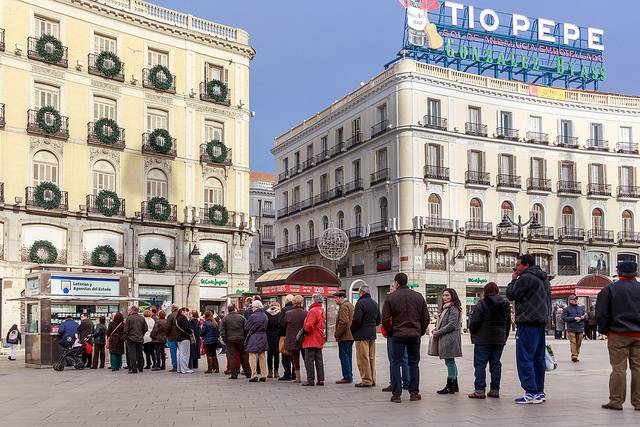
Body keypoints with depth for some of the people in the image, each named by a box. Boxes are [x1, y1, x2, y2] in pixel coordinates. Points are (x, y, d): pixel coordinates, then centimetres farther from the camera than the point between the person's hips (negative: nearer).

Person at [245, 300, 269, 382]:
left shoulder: (253, 316, -14)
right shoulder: (265, 316, 2)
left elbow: (246, 327, -4)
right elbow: (265, 327, 9)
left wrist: (247, 335, 14)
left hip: (253, 338, -5)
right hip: (263, 338, 5)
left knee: (253, 356, 1)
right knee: (262, 357, 11)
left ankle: (254, 375, -3)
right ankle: (263, 375, 12)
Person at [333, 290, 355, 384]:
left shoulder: (344, 306, -13)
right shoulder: (350, 305, 19)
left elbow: (343, 323, -22)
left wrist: (337, 334, -15)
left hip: (344, 337, -10)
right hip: (350, 336, 10)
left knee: (344, 356, -6)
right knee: (348, 356, 13)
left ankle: (347, 377, -5)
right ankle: (349, 376, 17)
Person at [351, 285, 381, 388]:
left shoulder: (361, 303, -13)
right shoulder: (375, 303, 14)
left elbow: (356, 320, -19)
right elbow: (378, 320, 18)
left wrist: (352, 329, -3)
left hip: (362, 335, -8)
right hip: (372, 334, 8)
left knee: (363, 358, -3)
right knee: (372, 358, 13)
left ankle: (366, 380, -2)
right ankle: (372, 380, 17)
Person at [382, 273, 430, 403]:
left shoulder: (391, 297, -4)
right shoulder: (418, 297, 5)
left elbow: (385, 319, -7)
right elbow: (426, 318, 6)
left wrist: (390, 333, 4)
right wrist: (420, 332, 14)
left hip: (398, 335, -3)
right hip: (415, 336, 3)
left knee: (395, 364, 4)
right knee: (414, 363, 12)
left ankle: (396, 394, 2)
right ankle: (414, 393, 12)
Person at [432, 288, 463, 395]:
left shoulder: (453, 309, -11)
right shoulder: (445, 308, 20)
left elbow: (451, 325, -18)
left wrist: (438, 332, -14)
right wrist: (436, 329, 8)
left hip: (450, 338, -10)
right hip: (445, 339, 10)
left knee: (449, 361, -6)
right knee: (450, 362, 14)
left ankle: (450, 387, -2)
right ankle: (454, 386, 21)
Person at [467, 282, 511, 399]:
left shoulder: (482, 303, -10)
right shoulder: (506, 304, 10)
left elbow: (474, 321, -12)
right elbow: (508, 322, 15)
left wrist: (472, 332, 4)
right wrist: (504, 337, 21)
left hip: (483, 339, -6)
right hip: (499, 339, 6)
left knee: (480, 364, -2)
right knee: (496, 363, 10)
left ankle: (480, 390, -6)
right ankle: (495, 390, 11)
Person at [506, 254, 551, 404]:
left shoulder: (526, 278, -12)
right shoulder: (544, 279, 18)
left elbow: (511, 295, -9)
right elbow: (548, 300, 22)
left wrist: (513, 280, 5)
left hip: (528, 324, -9)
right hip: (541, 323, 9)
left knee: (524, 359, -7)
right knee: (538, 359, 12)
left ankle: (531, 393, -10)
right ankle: (539, 392, 15)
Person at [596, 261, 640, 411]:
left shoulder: (610, 289, -4)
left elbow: (602, 312, -4)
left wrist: (604, 330, 8)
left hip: (618, 335, -2)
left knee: (618, 368, 0)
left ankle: (616, 401, 2)